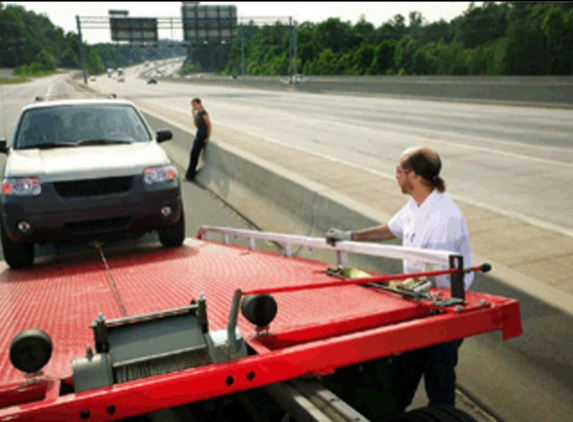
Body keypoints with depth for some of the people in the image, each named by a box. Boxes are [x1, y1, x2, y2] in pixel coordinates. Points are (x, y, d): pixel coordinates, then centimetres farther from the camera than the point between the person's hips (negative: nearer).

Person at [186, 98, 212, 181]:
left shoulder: (203, 113, -15)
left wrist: (208, 137, -13)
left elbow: (209, 125, -14)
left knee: (194, 154, -7)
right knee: (194, 154, 8)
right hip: (198, 134, 9)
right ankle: (190, 174, 16)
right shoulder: (197, 113, 11)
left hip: (203, 136, -9)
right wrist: (193, 114, 7)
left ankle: (190, 175, -1)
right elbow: (197, 125, 13)